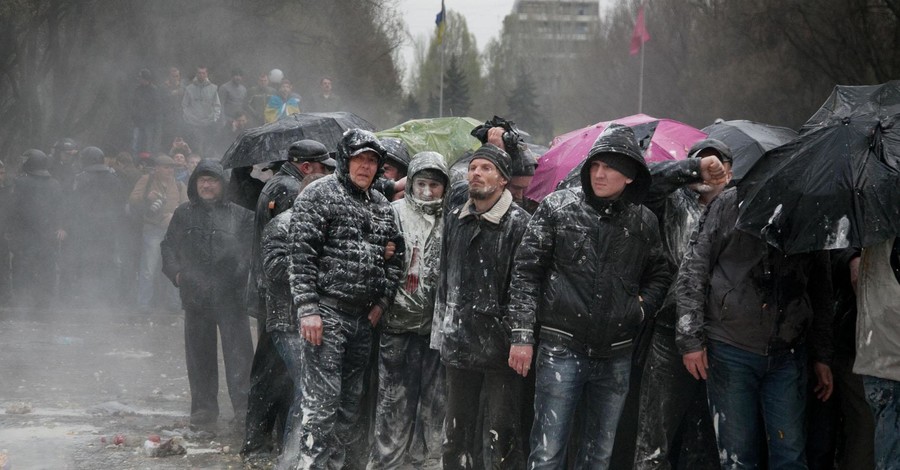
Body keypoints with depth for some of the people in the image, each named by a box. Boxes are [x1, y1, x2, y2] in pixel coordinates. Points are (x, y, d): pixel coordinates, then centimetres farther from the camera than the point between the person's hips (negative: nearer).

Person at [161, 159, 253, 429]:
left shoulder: (239, 214, 6)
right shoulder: (184, 214, 14)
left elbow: (251, 247, 6)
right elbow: (168, 246, 17)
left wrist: (241, 273, -9)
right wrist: (175, 272, 1)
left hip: (230, 295, -3)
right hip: (195, 295, 3)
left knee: (238, 351, -9)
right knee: (199, 353, 8)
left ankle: (243, 408, -10)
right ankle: (204, 407, 18)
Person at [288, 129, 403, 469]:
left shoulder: (382, 206, 16)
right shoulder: (319, 195, -4)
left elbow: (395, 256, 20)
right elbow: (302, 255, -11)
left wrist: (382, 301, 7)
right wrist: (308, 309, -17)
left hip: (364, 317, 7)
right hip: (327, 312, -7)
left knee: (351, 403, 10)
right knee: (322, 402, -10)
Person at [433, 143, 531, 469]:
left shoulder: (518, 222, -8)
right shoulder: (454, 220, 11)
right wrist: (442, 327, 18)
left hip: (500, 343, -6)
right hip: (459, 342, 6)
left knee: (502, 431, -2)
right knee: (457, 429, 14)